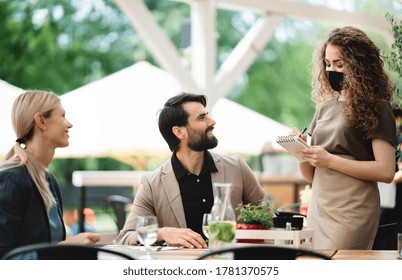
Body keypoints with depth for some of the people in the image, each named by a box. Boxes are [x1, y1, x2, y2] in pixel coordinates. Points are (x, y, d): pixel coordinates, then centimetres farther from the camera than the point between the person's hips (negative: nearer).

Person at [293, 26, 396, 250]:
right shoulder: (325, 107, 15)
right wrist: (301, 150, -3)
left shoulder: (375, 108, -3)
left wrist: (330, 160, -15)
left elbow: (386, 171, -12)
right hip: (319, 207, 6)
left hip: (352, 212, -6)